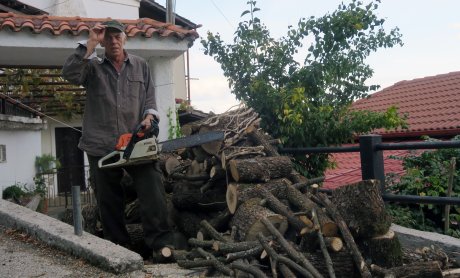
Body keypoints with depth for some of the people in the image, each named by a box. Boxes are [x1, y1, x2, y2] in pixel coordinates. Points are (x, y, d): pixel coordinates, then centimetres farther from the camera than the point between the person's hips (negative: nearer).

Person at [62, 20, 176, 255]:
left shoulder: (141, 66, 15)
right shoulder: (92, 66, 8)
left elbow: (149, 98, 13)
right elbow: (70, 74, -12)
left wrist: (149, 116, -8)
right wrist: (90, 44, -13)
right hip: (102, 144, 0)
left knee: (152, 189, -11)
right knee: (108, 198, 7)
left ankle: (161, 241, -8)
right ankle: (118, 245, 18)